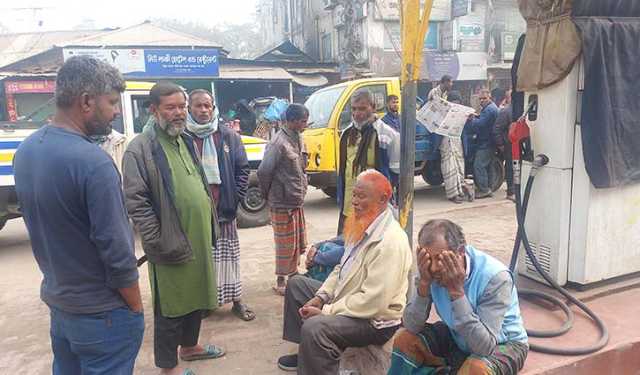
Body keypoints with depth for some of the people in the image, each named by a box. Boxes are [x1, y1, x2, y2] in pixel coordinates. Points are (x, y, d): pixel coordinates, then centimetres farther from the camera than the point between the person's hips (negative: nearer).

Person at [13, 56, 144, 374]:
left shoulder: (26, 150, 0)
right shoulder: (92, 162, -25)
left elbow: (41, 223, 9)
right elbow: (116, 252, -23)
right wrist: (137, 308, -9)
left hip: (56, 302, 8)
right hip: (101, 315, -7)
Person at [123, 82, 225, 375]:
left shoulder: (187, 142, 12)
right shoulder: (140, 148, -12)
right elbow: (136, 202, -16)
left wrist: (211, 226, 15)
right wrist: (159, 244, -18)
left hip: (199, 240, 8)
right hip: (172, 245, -7)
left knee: (196, 297, 20)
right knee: (170, 306, 7)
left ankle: (189, 346, 41)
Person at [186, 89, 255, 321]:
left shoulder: (229, 136, 6)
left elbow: (243, 169, 7)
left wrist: (235, 198, 0)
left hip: (223, 209, 2)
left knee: (228, 256, 11)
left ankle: (236, 300, 23)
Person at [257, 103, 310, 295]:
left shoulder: (298, 139, 8)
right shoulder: (279, 143, -18)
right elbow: (263, 171, -18)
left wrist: (301, 191, 12)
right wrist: (270, 195, -5)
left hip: (298, 202, 8)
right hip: (283, 204, -8)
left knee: (299, 243, 17)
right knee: (286, 246, 2)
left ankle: (294, 274, 34)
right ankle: (281, 282, 17)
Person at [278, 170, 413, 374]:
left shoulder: (390, 241, -27)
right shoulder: (363, 225, 5)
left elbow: (374, 301, -30)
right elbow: (341, 269, 13)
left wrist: (325, 311, -22)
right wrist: (320, 298, 0)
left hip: (375, 320, -10)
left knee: (314, 327, -35)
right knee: (296, 284, 17)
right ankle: (306, 354, 24)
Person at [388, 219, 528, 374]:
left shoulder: (495, 276, -31)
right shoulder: (430, 268, -18)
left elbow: (484, 347, -35)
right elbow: (412, 327, -19)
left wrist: (457, 292, -39)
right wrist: (424, 284, -32)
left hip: (503, 344, -4)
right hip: (458, 338, 4)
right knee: (405, 340, -12)